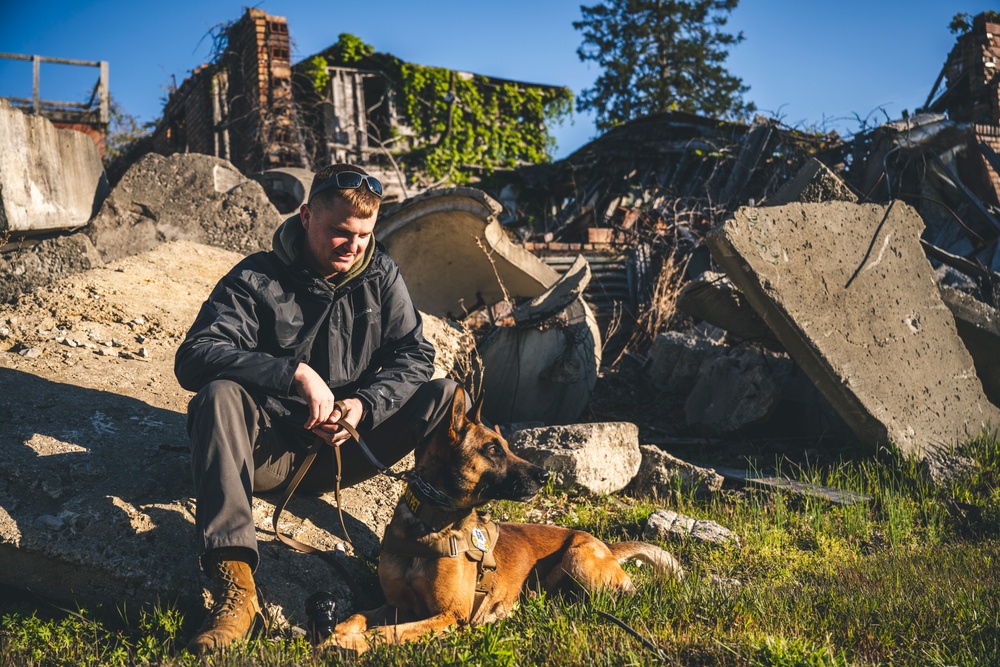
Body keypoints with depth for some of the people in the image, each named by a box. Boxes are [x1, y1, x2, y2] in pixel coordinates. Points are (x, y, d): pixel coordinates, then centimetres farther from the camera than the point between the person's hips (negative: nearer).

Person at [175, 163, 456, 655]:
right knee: (218, 395, -34)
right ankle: (235, 588, -41)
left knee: (448, 395, -15)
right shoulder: (256, 279, -9)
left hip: (348, 446, 3)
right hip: (271, 452, -2)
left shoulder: (381, 275, 3)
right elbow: (193, 358, -21)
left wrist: (364, 405, -17)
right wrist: (295, 371, -31)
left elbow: (415, 354, 2)